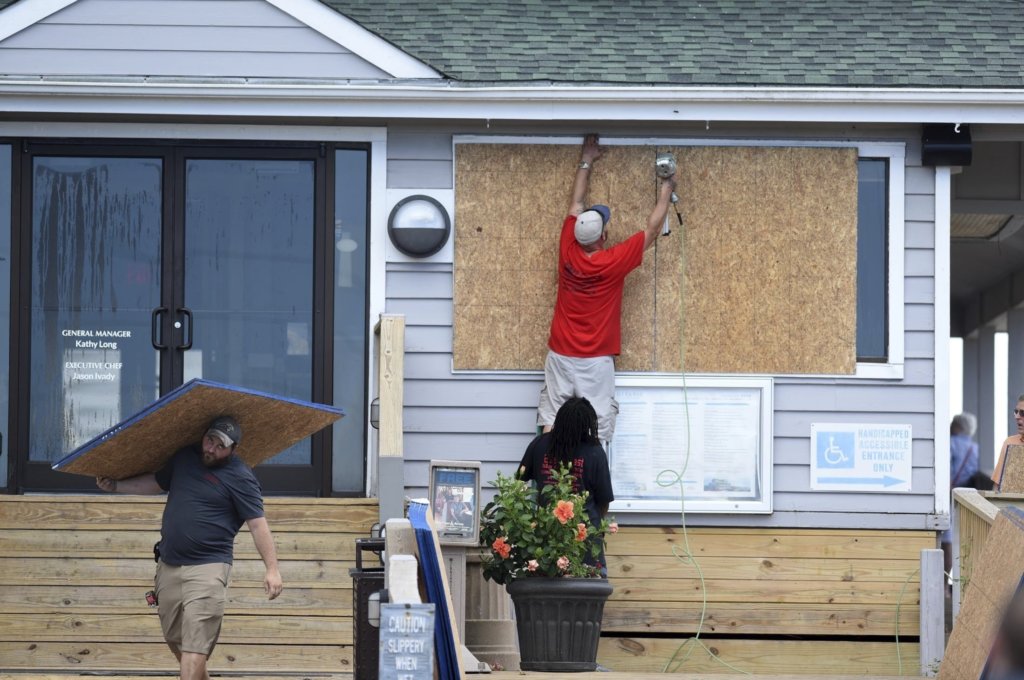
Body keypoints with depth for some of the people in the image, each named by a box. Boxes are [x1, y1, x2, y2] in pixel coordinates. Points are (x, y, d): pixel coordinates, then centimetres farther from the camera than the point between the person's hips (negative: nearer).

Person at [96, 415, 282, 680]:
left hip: (207, 568, -7)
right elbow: (157, 481, 27)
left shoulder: (239, 477, -9)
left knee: (194, 646, -15)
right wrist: (116, 486, 23)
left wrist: (272, 569, -16)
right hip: (169, 566, 7)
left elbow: (258, 524, -11)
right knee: (175, 640, 16)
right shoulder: (185, 457, 11)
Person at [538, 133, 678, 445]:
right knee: (598, 425, -2)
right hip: (596, 361, -3)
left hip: (560, 355, 3)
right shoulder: (614, 262, -12)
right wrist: (665, 191, 13)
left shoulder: (568, 252, -4)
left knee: (551, 419, 2)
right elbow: (652, 230, 0)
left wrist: (586, 162, 22)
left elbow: (575, 205, 11)